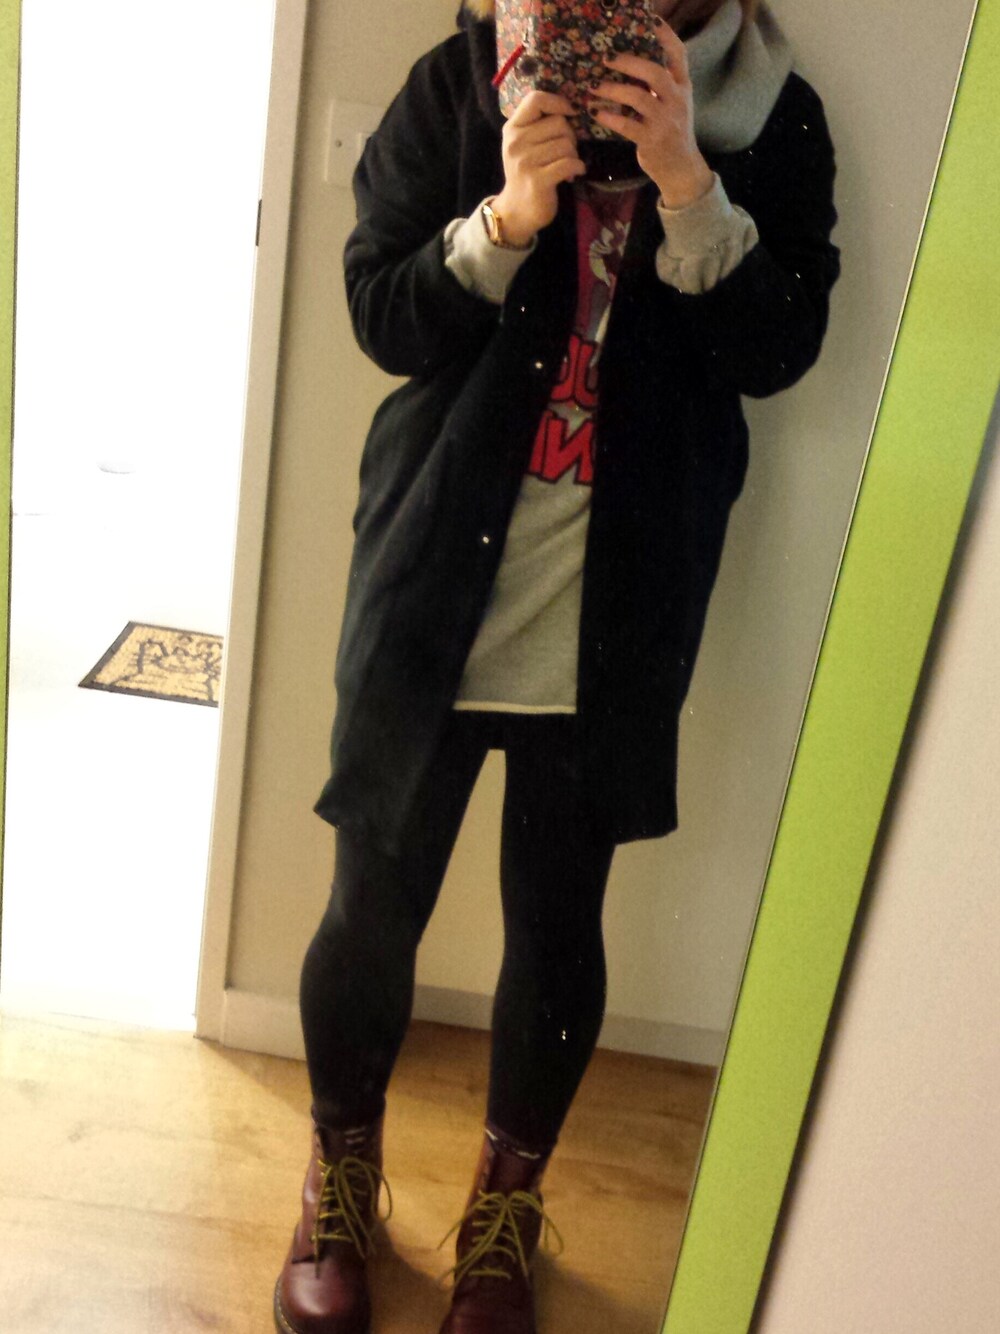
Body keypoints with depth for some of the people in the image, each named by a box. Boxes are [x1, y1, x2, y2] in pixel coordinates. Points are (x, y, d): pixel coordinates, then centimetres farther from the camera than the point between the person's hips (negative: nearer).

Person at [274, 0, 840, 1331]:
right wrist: (506, 220, -19)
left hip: (613, 617, 1)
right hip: (437, 582, 0)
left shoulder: (771, 117, 2)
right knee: (373, 906, 8)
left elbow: (779, 347, -5)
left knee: (558, 925, 10)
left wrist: (687, 184, -19)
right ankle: (341, 1181, 37)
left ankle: (505, 1211, 37)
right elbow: (381, 315, -2)